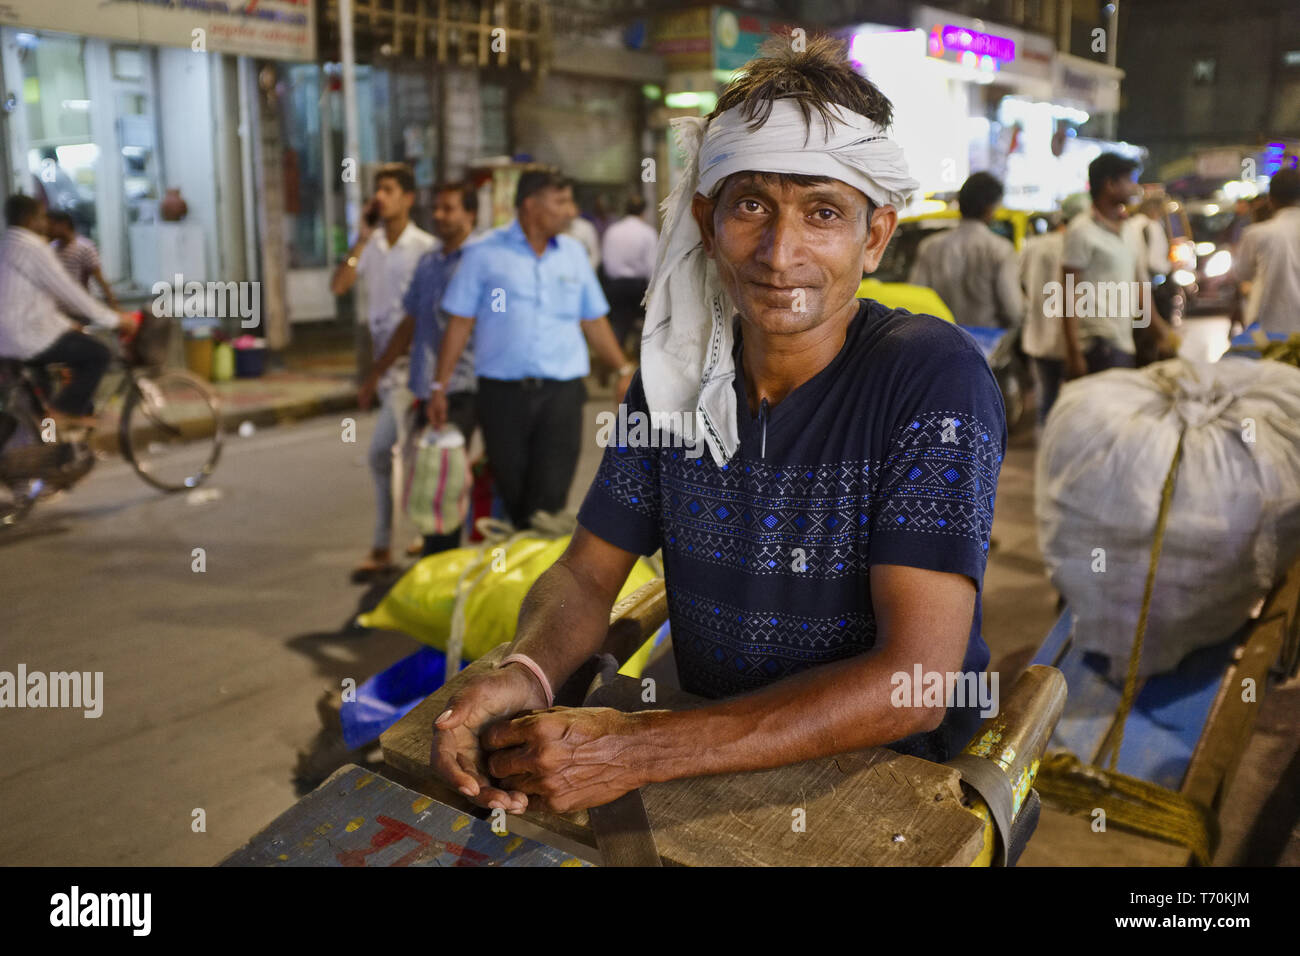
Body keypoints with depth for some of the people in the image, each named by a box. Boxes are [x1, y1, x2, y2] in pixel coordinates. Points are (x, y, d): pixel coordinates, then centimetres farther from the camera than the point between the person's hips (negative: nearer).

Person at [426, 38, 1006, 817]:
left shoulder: (937, 379, -19)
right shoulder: (679, 370, -2)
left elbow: (911, 683, -25)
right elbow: (588, 574, 2)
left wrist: (639, 751, -31)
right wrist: (523, 674, -21)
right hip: (712, 765, 4)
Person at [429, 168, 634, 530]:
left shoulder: (573, 252, 12)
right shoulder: (485, 253, 1)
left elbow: (593, 321, 17)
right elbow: (460, 323, 2)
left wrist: (624, 370, 9)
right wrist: (440, 386, -1)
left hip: (561, 391, 2)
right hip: (502, 391, -2)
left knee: (550, 495, -5)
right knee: (512, 494, 7)